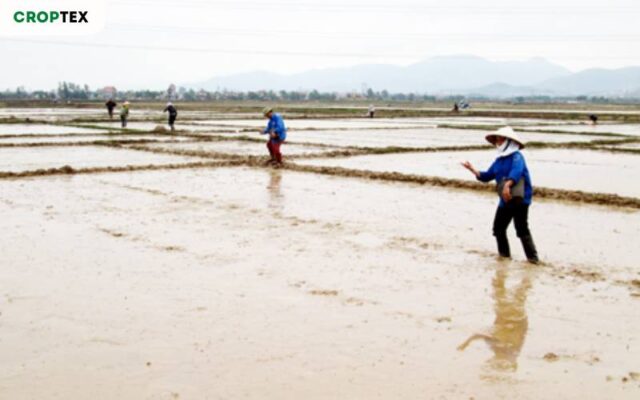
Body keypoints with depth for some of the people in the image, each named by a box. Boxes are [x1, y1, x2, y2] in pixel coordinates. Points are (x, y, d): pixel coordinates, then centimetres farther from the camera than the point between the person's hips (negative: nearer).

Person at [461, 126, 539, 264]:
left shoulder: (516, 156, -13)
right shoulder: (499, 160, 12)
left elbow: (516, 171, -32)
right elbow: (487, 176, 16)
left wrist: (507, 185, -47)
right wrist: (472, 169, 3)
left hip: (520, 199, -8)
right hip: (505, 200, 9)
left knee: (522, 229, -10)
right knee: (498, 228, 12)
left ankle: (532, 257, -4)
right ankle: (504, 253, 27)